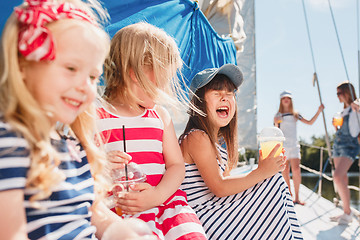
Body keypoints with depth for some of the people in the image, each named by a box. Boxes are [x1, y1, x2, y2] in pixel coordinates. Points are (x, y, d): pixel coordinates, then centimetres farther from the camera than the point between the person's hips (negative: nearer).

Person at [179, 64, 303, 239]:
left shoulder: (217, 141, 16)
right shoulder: (197, 137, -15)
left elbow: (226, 179, 12)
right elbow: (219, 187, -19)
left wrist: (265, 168, 1)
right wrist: (261, 172, -17)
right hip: (205, 222, -10)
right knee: (275, 182, -10)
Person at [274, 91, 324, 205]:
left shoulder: (295, 115, 13)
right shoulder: (278, 115, 8)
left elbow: (310, 122, 11)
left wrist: (319, 111, 4)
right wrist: (276, 123, -12)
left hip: (294, 145, 1)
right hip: (282, 144, 0)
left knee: (296, 169, -13)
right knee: (285, 171, 1)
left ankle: (297, 198, -9)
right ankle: (289, 193, 19)